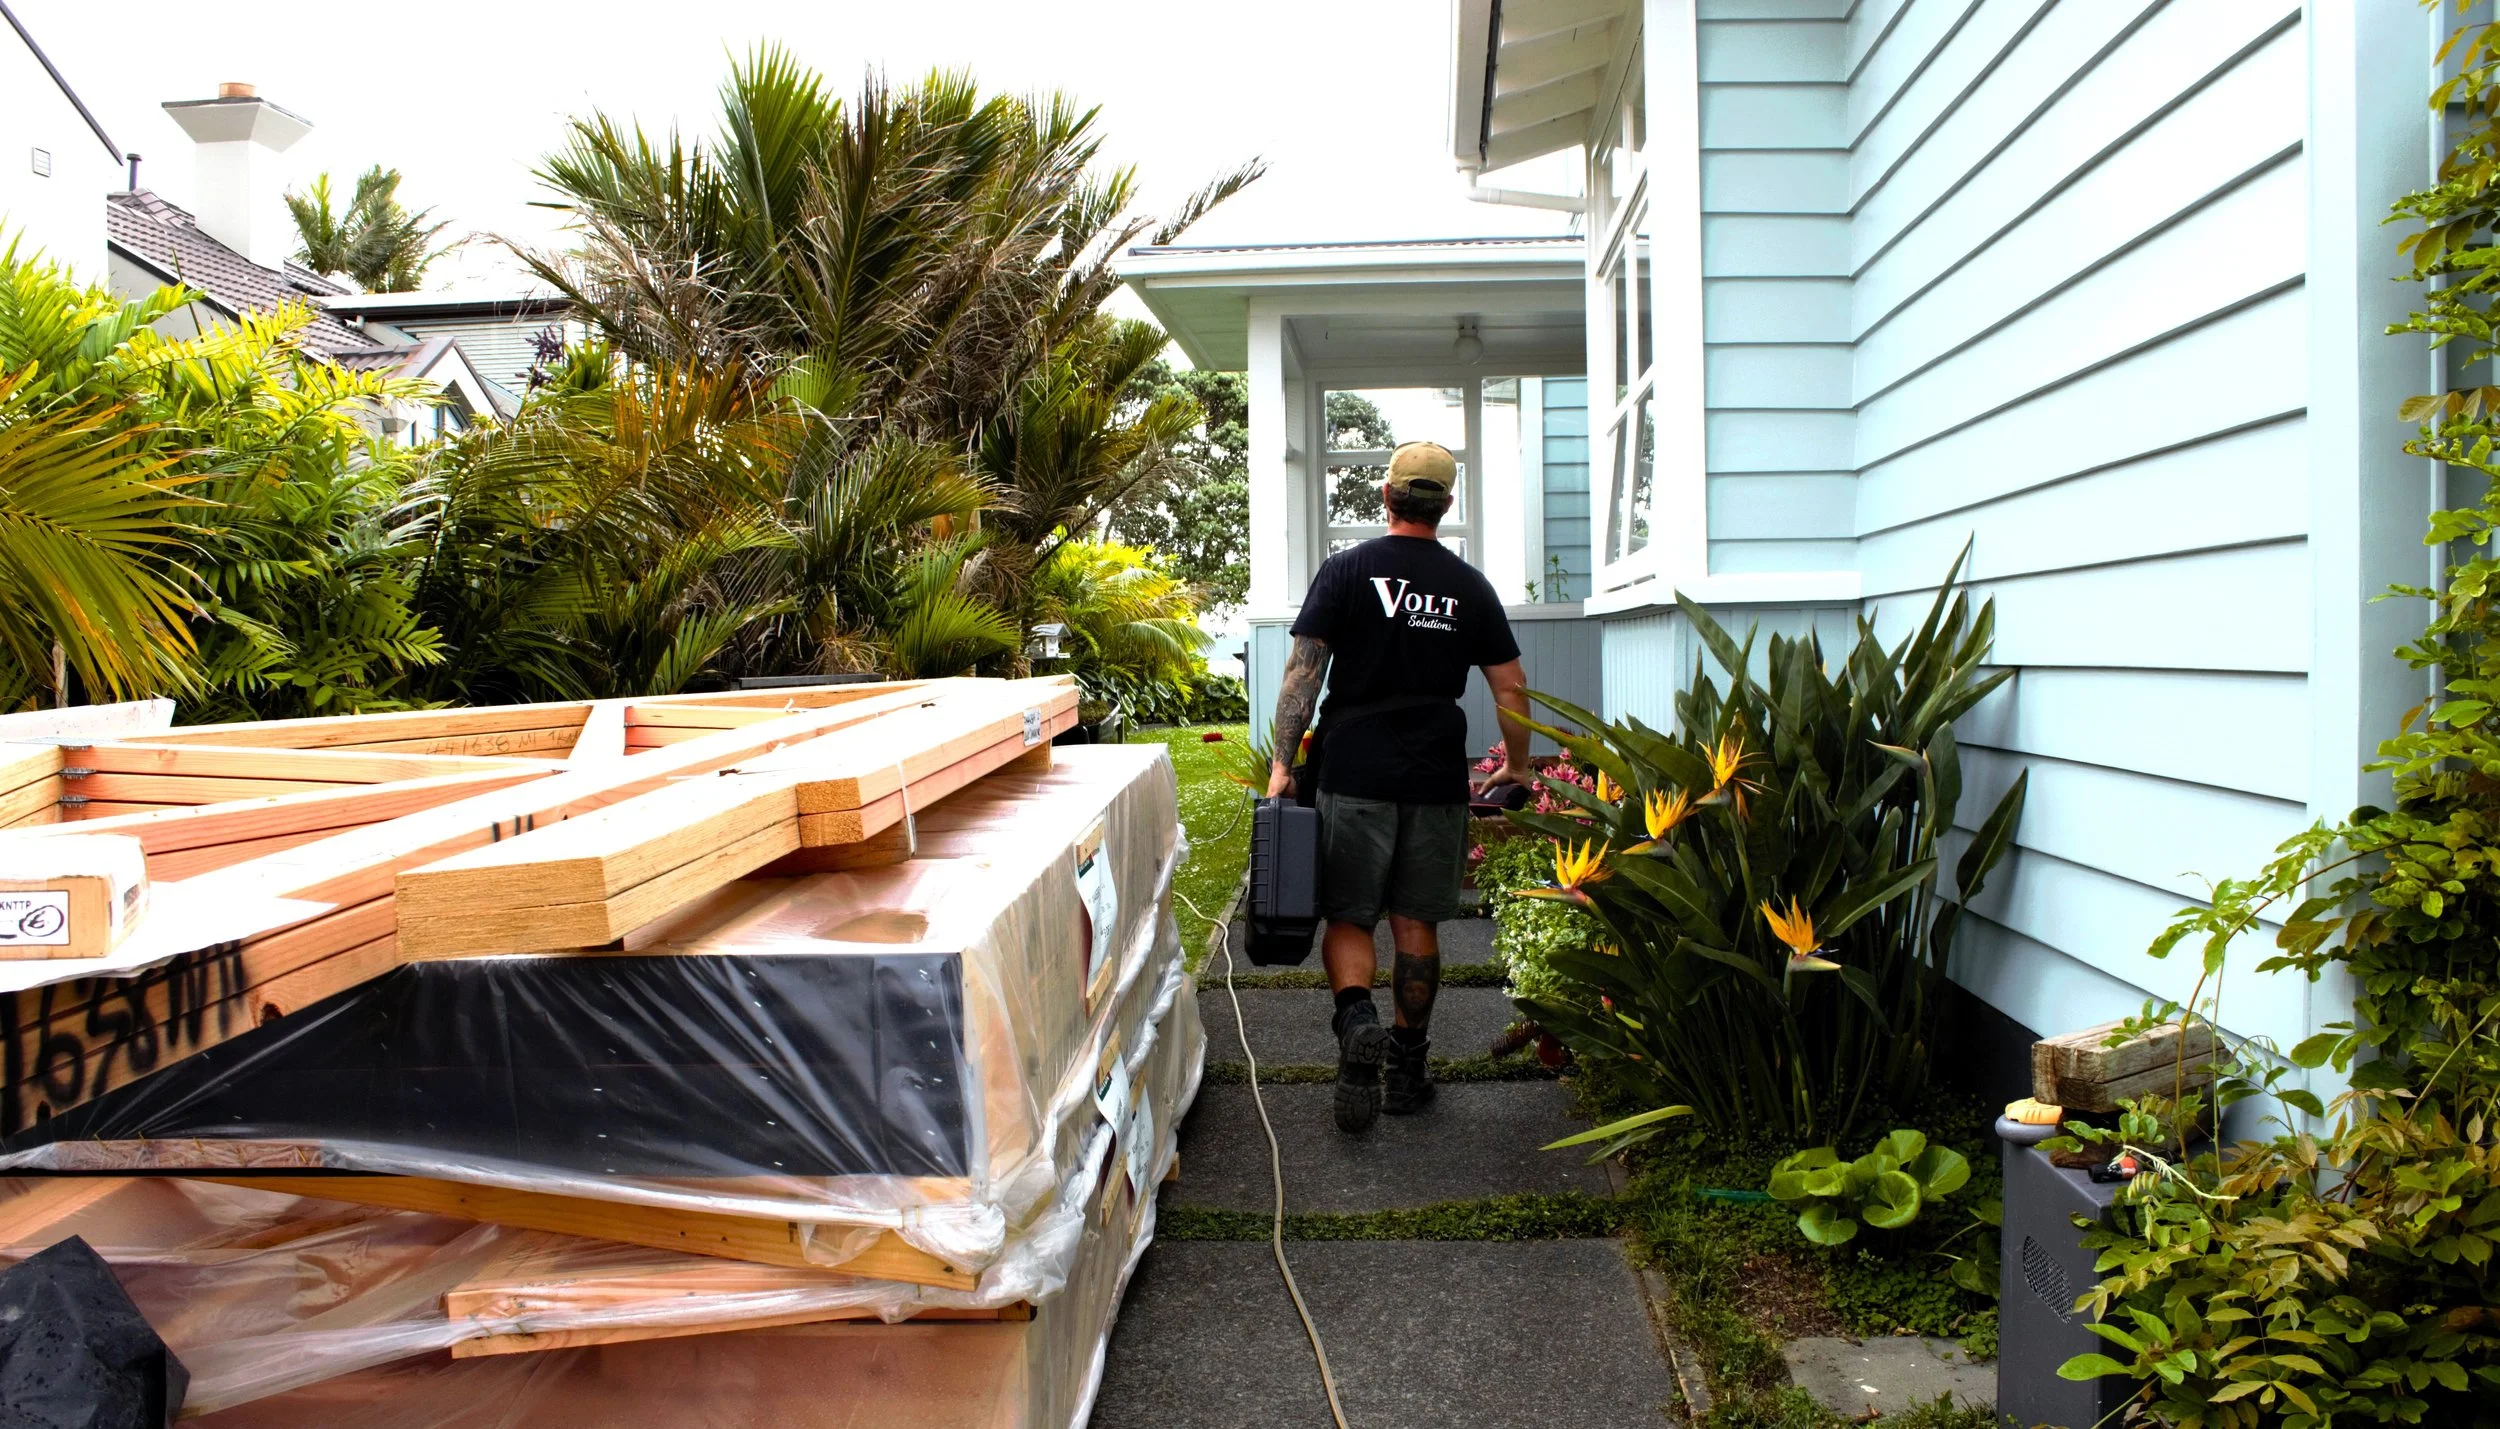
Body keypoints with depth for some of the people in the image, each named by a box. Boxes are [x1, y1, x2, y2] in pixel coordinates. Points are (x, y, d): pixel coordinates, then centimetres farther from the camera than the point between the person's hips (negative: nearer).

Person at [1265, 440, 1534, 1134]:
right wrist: (1517, 766, 22)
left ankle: (1357, 1021, -21)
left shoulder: (1345, 570, -1)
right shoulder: (1469, 586, 6)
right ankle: (1409, 1067, 17)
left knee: (1347, 917, 6)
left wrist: (1282, 764, -4)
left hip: (1354, 774, -2)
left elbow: (1302, 671, -7)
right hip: (1436, 780, 2)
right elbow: (1510, 686, 9)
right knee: (1416, 923, 11)